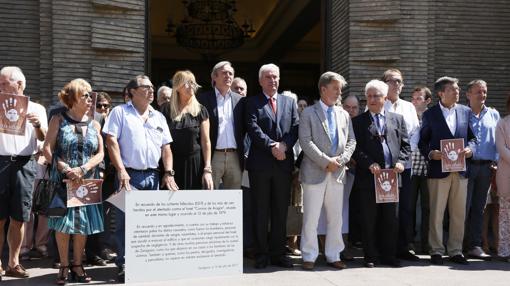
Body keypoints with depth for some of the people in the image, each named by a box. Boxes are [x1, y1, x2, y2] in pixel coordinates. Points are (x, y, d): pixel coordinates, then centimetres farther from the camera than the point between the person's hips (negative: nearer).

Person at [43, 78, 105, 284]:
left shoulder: (94, 125, 10)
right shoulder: (58, 120, 2)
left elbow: (100, 153, 3)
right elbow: (47, 149, -4)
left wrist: (83, 169, -13)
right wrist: (65, 169, -17)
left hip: (87, 181, 3)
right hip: (63, 181, -2)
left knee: (83, 224, 4)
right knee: (63, 224, -2)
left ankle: (77, 265, 16)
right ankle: (64, 266, 10)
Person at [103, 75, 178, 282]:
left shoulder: (158, 117, 16)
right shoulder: (120, 112, 2)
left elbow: (166, 148, 14)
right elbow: (111, 141, -6)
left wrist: (168, 173, 3)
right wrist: (121, 171, -14)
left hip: (152, 176, 5)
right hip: (129, 175, -4)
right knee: (125, 222, -3)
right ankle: (124, 265, 5)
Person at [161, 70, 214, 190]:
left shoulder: (200, 110, 3)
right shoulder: (166, 109, 5)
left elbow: (206, 141, 1)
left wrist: (207, 169, -6)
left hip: (195, 164, 0)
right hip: (172, 164, 1)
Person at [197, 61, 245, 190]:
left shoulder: (239, 100, 12)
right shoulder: (204, 99, 1)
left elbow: (243, 128, 13)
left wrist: (243, 153, 4)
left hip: (235, 157, 3)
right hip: (213, 156, -3)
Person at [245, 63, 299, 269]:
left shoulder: (289, 102, 15)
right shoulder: (252, 102, 5)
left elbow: (296, 128, 5)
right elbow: (253, 128, -8)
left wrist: (284, 145, -12)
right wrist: (272, 146, -17)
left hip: (284, 163, 3)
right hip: (260, 163, -3)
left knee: (281, 211, 7)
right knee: (260, 212, 3)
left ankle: (278, 254, 15)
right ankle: (262, 254, 10)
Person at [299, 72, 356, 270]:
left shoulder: (344, 115, 15)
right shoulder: (308, 113, 0)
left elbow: (351, 141, 12)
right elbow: (305, 141, -9)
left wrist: (340, 159, -6)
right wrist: (326, 161, -15)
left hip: (337, 173, 5)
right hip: (315, 172, -4)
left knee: (336, 218, 8)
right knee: (311, 218, -1)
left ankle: (333, 256, 18)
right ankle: (309, 256, 9)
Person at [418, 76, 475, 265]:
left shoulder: (466, 112, 10)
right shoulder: (430, 114, 1)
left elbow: (472, 136, 14)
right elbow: (422, 141, 3)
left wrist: (470, 149, -7)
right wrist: (431, 153, -15)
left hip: (460, 170, 3)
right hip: (438, 170, -3)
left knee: (459, 214, 8)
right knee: (436, 213, 2)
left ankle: (455, 251, 18)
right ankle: (436, 251, 11)